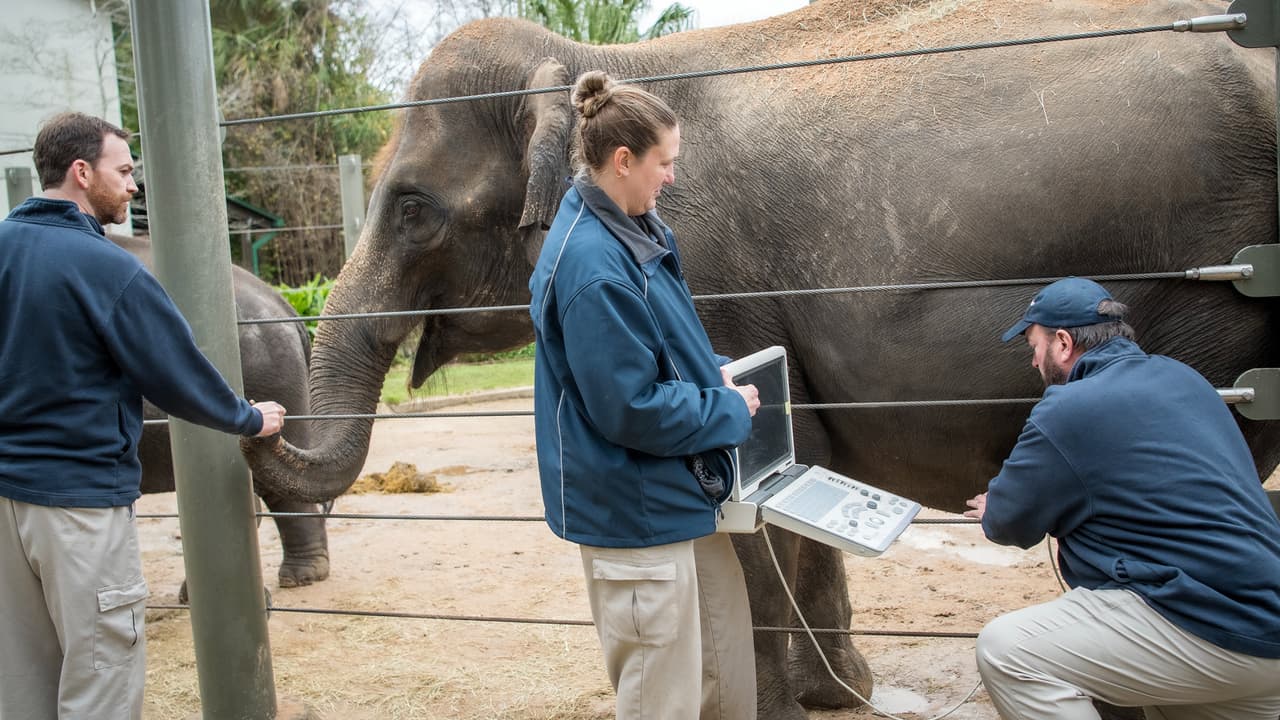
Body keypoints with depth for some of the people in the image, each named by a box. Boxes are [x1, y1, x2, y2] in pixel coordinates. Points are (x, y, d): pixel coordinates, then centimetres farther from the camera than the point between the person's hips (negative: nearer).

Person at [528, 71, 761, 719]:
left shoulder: (634, 229, 6)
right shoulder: (591, 265, -25)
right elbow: (632, 410, -25)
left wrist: (716, 373, 3)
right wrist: (731, 413, -12)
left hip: (682, 494, 10)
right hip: (636, 513, -10)